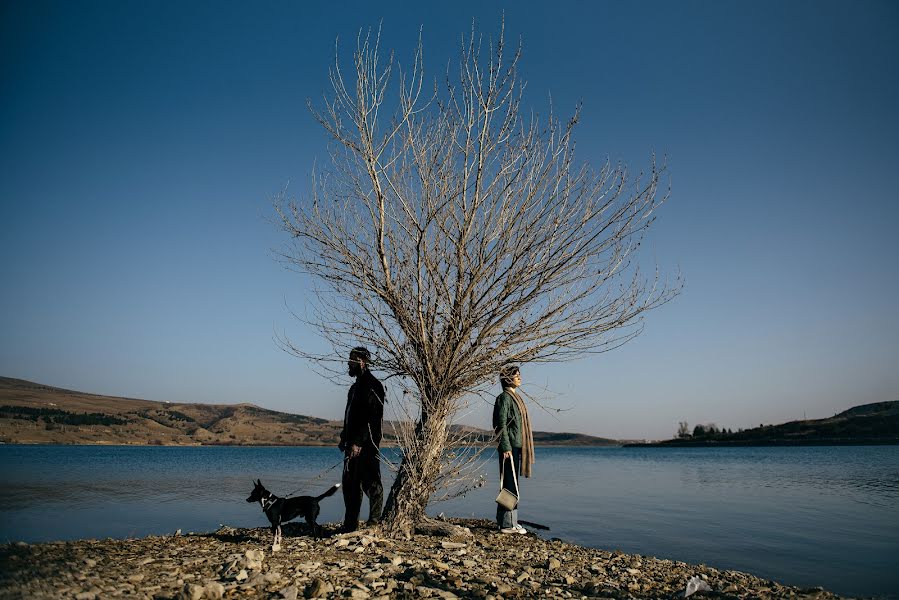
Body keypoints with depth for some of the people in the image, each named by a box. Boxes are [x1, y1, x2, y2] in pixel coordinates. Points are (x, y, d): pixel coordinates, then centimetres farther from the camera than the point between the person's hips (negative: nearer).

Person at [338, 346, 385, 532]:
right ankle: (350, 525, 19)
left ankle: (375, 522, 3)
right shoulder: (355, 387, 20)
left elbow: (371, 418, -20)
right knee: (350, 483, 12)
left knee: (370, 483, -4)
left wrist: (358, 442, -22)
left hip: (366, 445, -10)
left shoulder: (372, 386, -12)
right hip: (354, 445, 10)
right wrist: (345, 439, 15)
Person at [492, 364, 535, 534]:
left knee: (511, 484, 13)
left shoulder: (514, 397, 18)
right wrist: (506, 447, -20)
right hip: (510, 447, -10)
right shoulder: (504, 397, -11)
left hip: (517, 446, 10)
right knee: (510, 484, -6)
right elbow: (501, 424, -17)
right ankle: (508, 524, -1)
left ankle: (504, 520, 21)